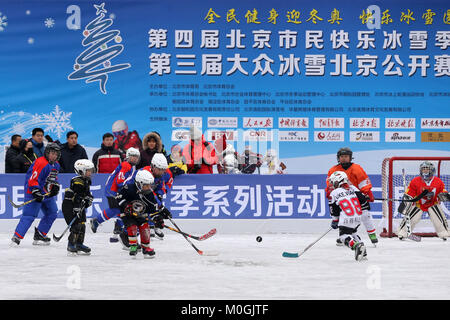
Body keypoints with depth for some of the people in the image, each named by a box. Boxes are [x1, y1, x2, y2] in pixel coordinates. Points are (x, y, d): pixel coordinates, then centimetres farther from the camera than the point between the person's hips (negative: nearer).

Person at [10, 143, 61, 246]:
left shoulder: (56, 165, 10)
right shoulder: (41, 163, -20)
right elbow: (32, 179, -23)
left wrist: (55, 186, 6)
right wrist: (36, 192, -30)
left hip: (47, 194, 9)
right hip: (34, 192, -9)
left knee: (52, 213, 11)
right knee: (29, 215, -15)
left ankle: (40, 235, 18)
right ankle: (16, 237, -17)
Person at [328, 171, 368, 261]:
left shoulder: (334, 193, 1)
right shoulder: (353, 188, 11)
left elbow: (334, 210, 5)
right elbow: (362, 199, 6)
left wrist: (334, 221, 17)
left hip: (346, 219, -6)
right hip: (358, 218, 6)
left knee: (344, 235, 1)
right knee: (352, 233, 24)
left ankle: (356, 246, -26)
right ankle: (363, 253, 12)